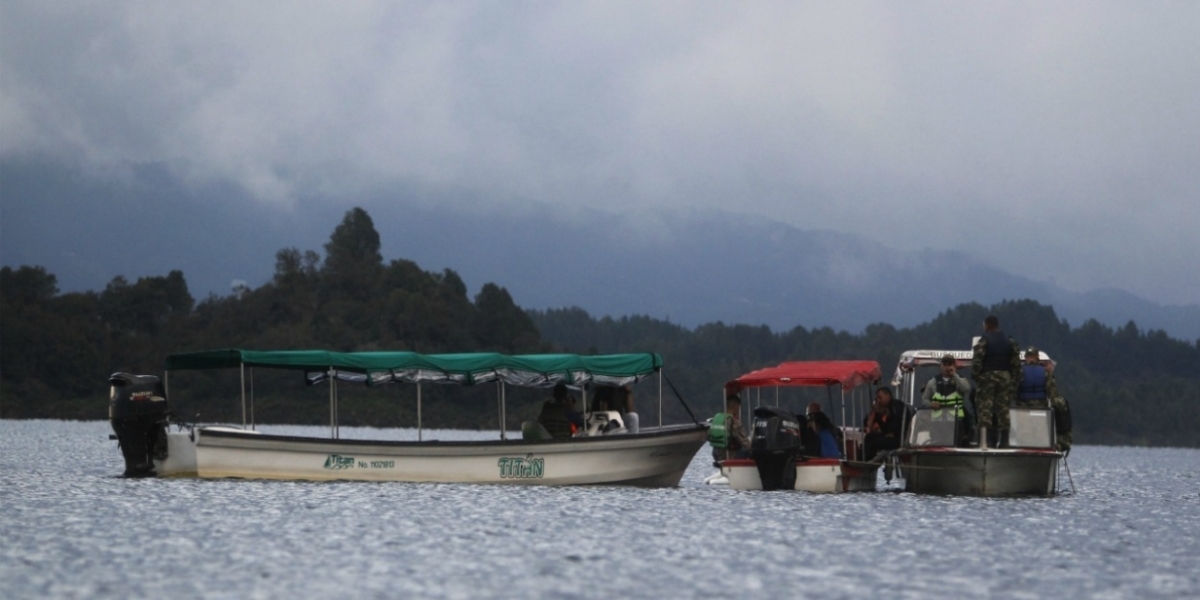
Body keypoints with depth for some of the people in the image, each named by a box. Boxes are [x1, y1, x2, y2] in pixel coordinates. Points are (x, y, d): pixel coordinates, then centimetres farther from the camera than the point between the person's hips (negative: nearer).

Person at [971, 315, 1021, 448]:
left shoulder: (983, 341, -6)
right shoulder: (1010, 342, 10)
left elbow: (976, 361, -13)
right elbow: (1016, 363, 8)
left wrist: (975, 375, -4)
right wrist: (1015, 381, 11)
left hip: (987, 377, -4)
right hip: (1005, 377, 4)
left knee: (984, 407, -5)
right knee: (1003, 407, 7)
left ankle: (983, 441, -15)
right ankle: (1001, 440, 9)